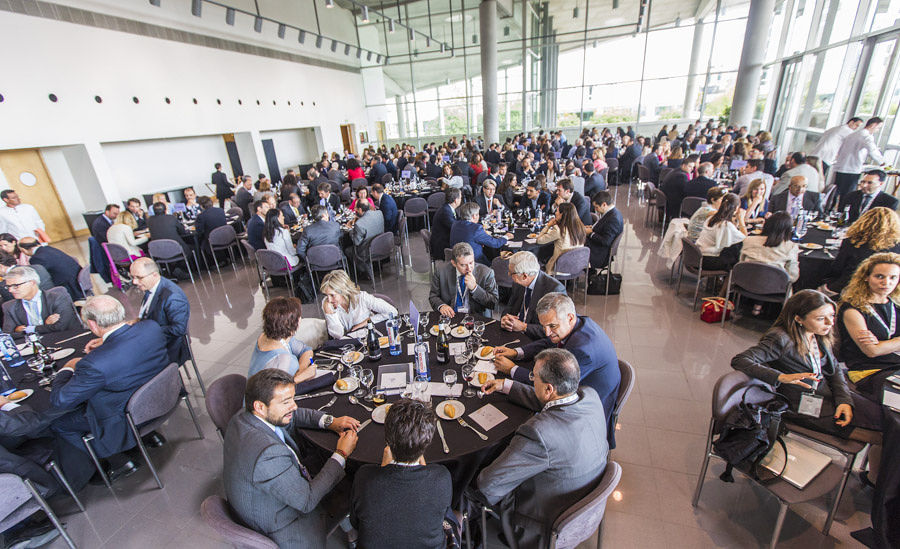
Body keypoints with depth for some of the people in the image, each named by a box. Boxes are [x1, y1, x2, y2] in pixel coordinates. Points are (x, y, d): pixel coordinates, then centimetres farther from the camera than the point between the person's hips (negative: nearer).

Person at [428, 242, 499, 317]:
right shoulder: (441, 272, -4)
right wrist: (441, 306, -16)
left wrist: (474, 288, -19)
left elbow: (494, 303, -5)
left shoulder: (486, 273, -7)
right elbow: (433, 296, 6)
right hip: (450, 316, 1)